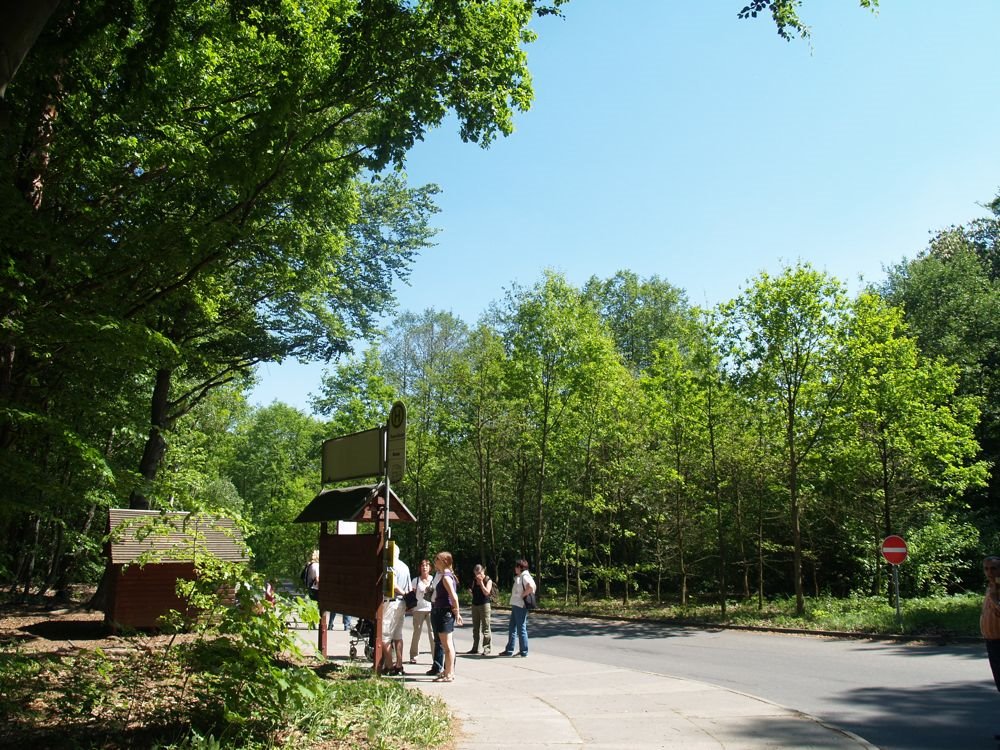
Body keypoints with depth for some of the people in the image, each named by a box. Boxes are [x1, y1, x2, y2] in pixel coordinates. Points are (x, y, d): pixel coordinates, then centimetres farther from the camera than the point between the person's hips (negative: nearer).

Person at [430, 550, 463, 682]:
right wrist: (456, 612, 17)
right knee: (447, 645, 15)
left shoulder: (446, 577, -15)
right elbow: (452, 596, 18)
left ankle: (449, 674, -1)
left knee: (447, 644, -5)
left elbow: (454, 597, -22)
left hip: (445, 613, -10)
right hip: (441, 612, 10)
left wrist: (456, 612, -14)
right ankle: (448, 671, 22)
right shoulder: (447, 575, 15)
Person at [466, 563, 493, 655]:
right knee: (475, 628, 11)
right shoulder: (474, 580, 12)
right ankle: (475, 648, 17)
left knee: (485, 628, -5)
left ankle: (486, 648, -1)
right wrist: (470, 592, 1)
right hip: (475, 605, 6)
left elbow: (486, 592, -16)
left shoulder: (488, 580, -4)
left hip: (484, 605, -6)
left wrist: (481, 582, -16)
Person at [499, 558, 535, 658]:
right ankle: (509, 650, 19)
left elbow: (531, 587, -28)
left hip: (520, 606, -10)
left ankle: (524, 652, 4)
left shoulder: (525, 576, -13)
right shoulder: (519, 577, 17)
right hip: (515, 605, 10)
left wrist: (523, 595, -18)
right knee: (512, 628, 13)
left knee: (521, 629, -3)